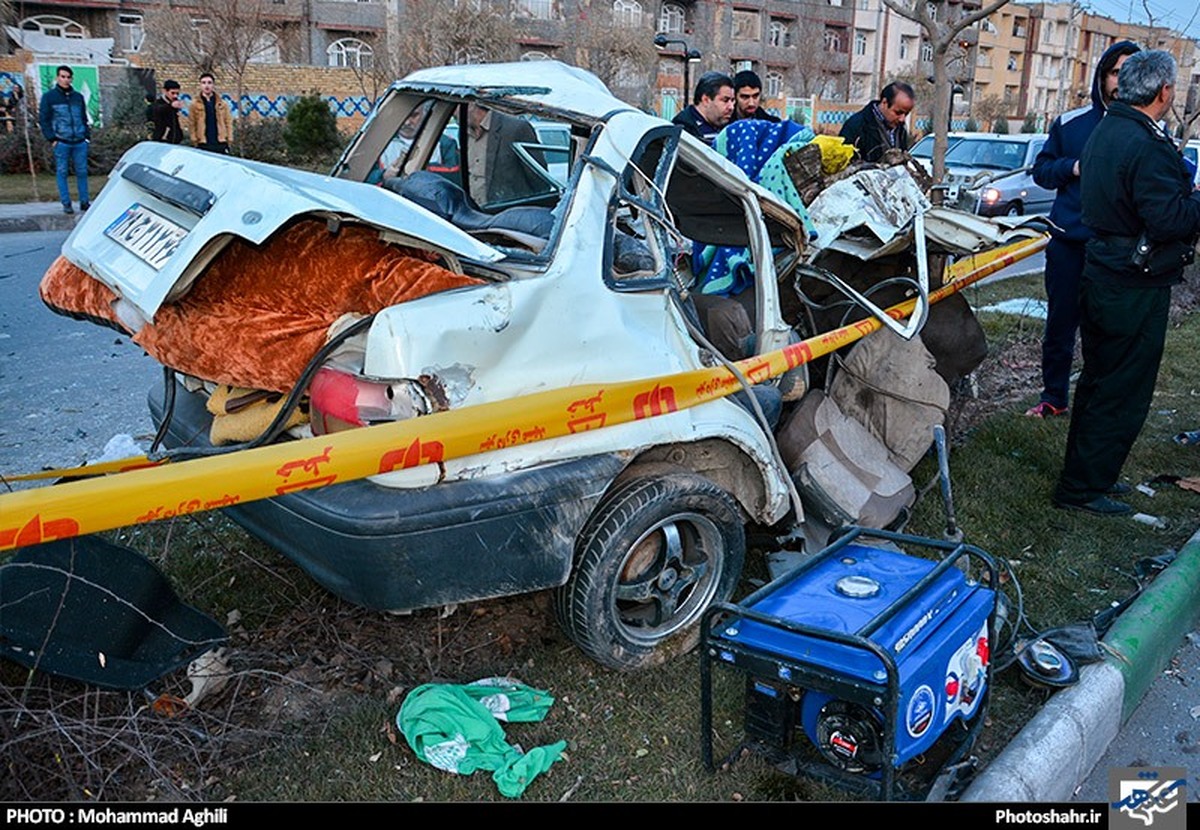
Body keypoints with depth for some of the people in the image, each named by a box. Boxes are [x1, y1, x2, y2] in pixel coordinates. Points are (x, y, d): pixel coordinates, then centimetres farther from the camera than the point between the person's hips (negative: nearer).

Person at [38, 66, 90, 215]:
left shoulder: (78, 97, 13)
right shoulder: (49, 96, 2)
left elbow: (84, 118, 19)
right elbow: (43, 119, 0)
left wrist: (87, 135, 8)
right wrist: (52, 138, -7)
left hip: (80, 142, 3)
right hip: (61, 142, -3)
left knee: (82, 172, 4)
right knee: (62, 172, 1)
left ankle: (84, 201, 13)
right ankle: (66, 204, 5)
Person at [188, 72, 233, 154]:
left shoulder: (222, 104, 9)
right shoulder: (195, 104, 5)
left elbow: (228, 122, 9)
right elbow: (191, 124, 6)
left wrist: (229, 139, 0)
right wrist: (195, 140, -1)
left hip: (221, 144, 1)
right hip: (203, 145, -1)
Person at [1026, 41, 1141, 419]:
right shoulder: (1070, 123, 5)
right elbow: (1041, 170, 10)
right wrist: (1072, 167, -10)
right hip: (1069, 242, 1)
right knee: (1060, 324, 9)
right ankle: (1053, 398, 22)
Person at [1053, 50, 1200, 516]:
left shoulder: (1105, 131, 10)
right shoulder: (1148, 146, -21)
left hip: (1102, 276, 10)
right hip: (1136, 288, -10)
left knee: (1098, 381, 19)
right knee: (1123, 394, 0)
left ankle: (1086, 472, 31)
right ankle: (1081, 489, 6)